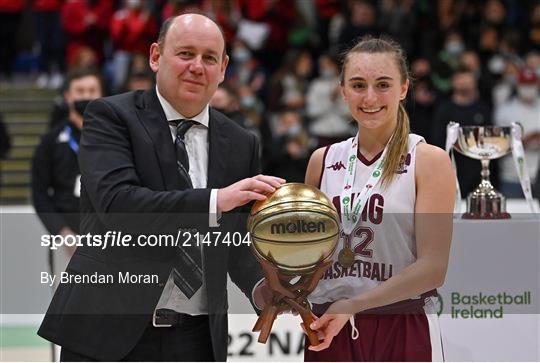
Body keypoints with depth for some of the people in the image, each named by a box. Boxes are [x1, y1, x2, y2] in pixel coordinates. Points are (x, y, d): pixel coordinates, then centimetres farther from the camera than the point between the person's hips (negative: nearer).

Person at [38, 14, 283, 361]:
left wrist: (260, 284, -10)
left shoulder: (240, 144, 10)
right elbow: (115, 202, -20)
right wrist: (216, 201, -29)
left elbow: (237, 241, 12)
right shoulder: (110, 115, -4)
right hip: (108, 332, -4)